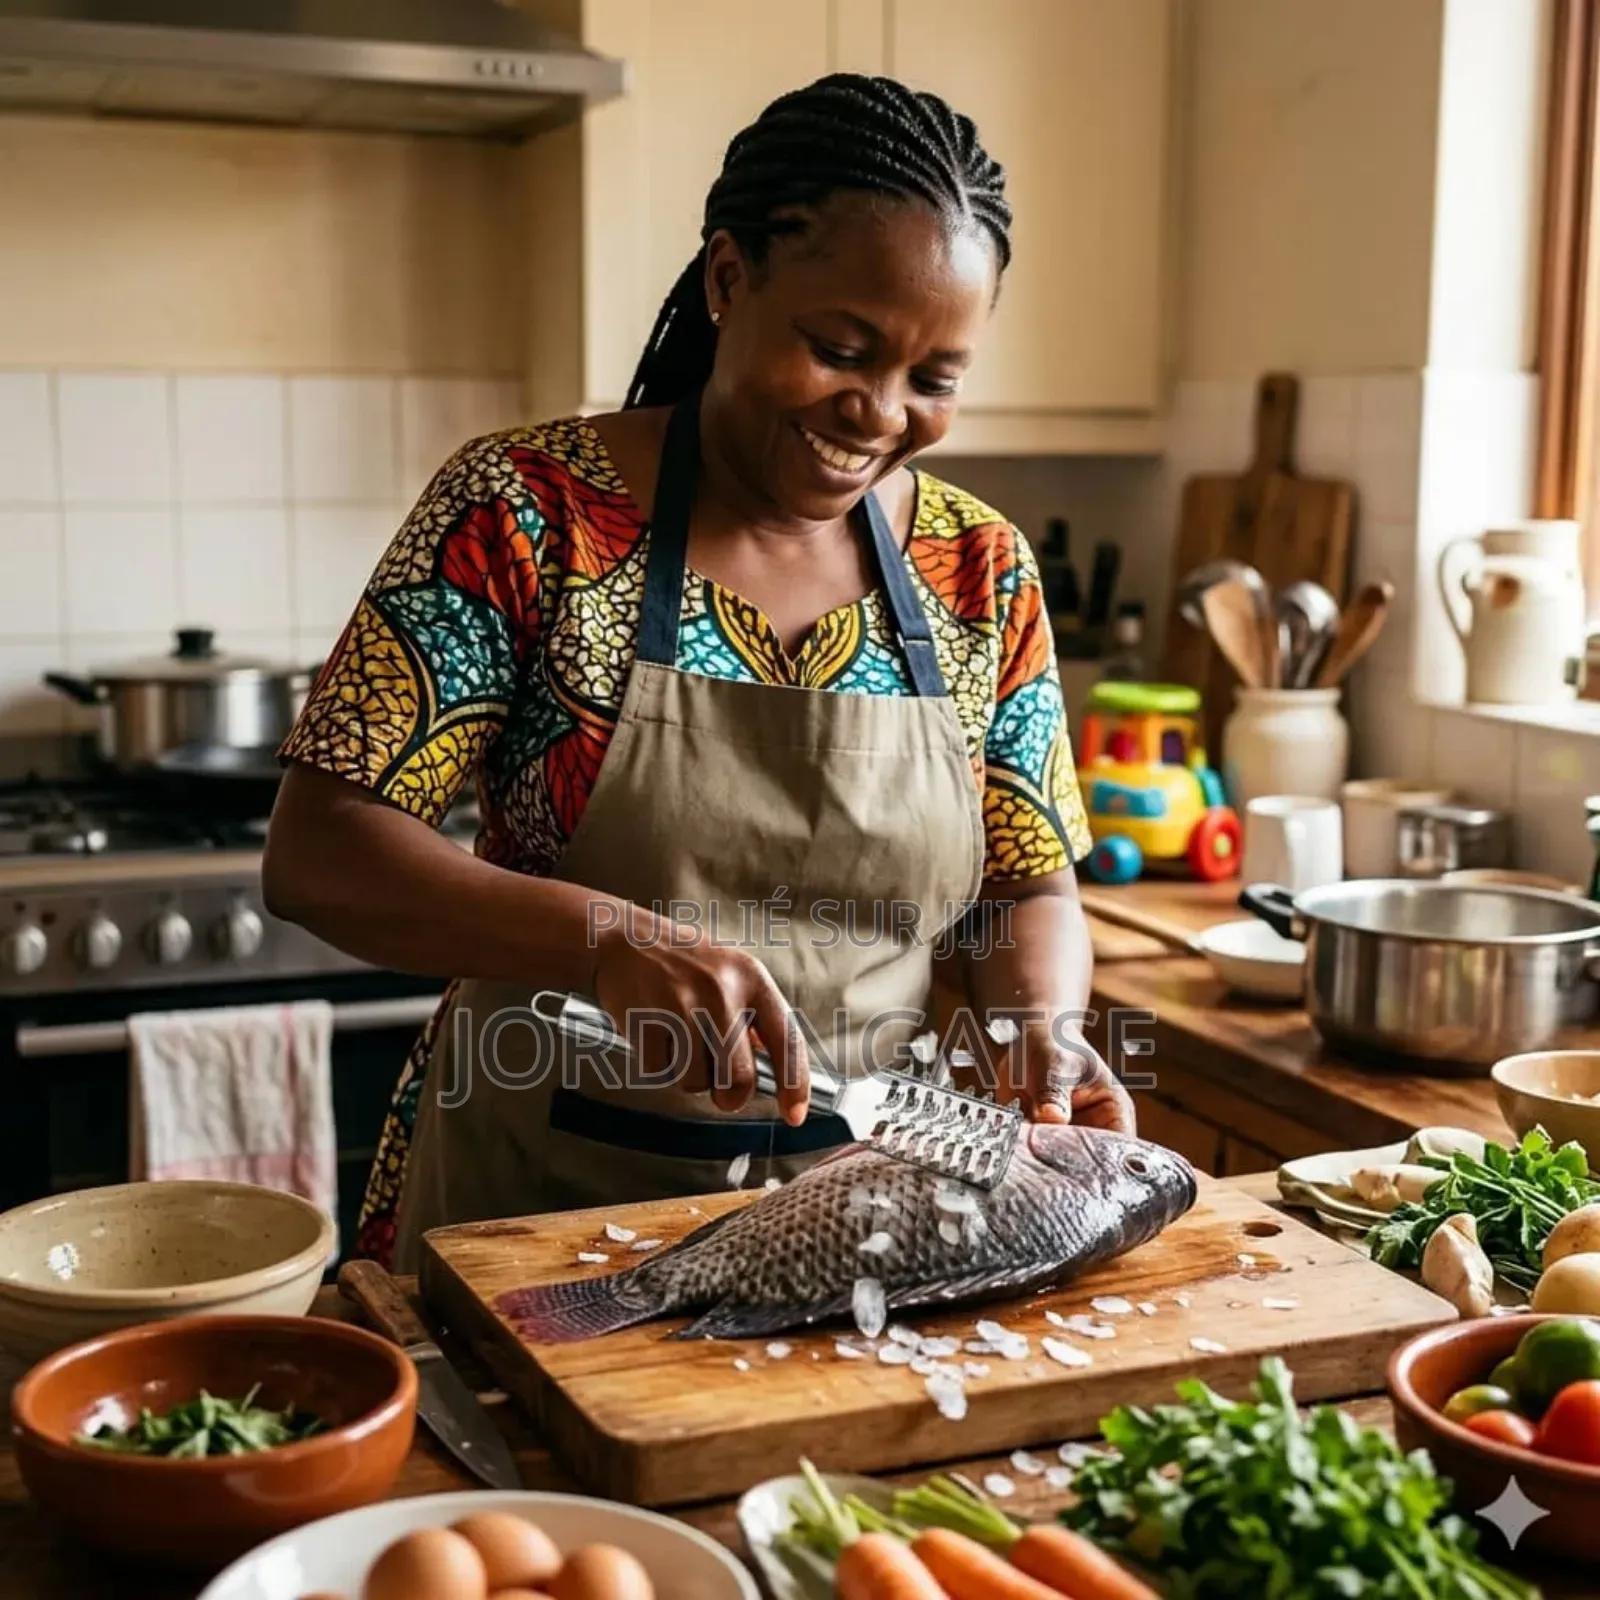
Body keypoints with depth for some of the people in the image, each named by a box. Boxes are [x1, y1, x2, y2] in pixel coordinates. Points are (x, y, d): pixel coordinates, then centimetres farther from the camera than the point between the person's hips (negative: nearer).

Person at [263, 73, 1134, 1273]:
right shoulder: (525, 513, -13)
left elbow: (1028, 890, 6)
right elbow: (317, 855, -16)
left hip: (856, 1212, 3)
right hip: (532, 1203, -2)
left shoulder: (983, 574, -1)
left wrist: (1042, 1030, -16)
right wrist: (607, 940, -31)